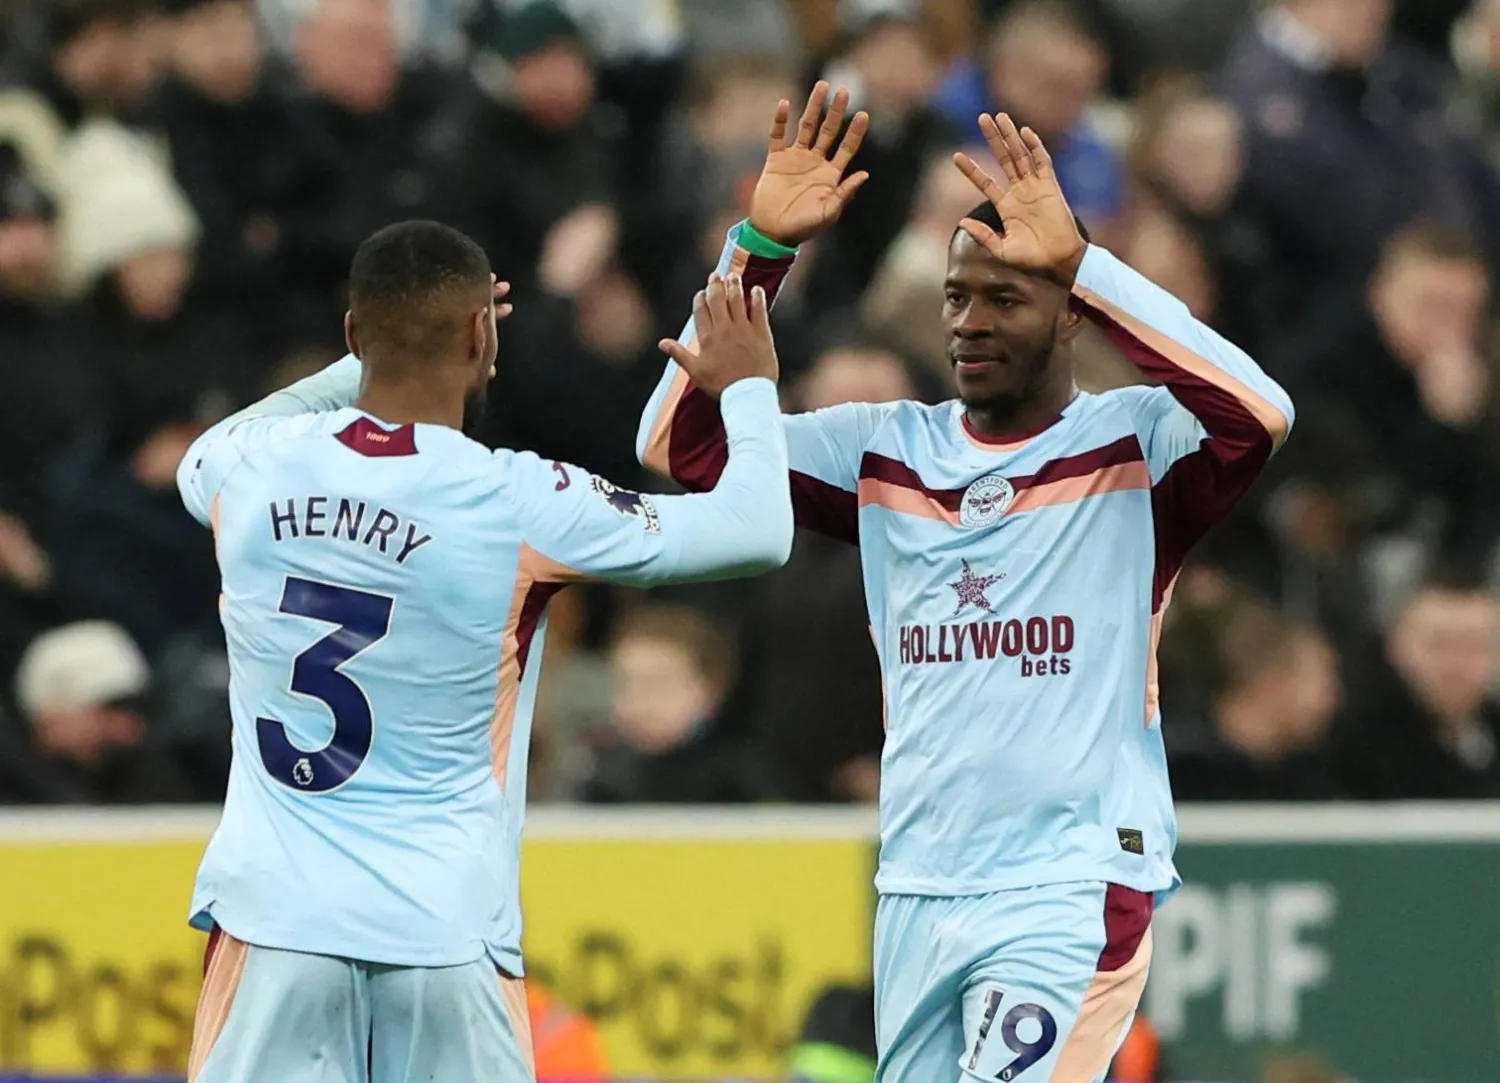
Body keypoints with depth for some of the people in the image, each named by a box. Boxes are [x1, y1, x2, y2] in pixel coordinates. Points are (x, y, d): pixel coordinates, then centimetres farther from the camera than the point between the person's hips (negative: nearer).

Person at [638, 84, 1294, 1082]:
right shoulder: (886, 452, 11)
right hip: (915, 889, 6)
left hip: (1074, 893, -6)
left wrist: (1079, 262, -27)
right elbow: (682, 440, 7)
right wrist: (760, 248, -3)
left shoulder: (1133, 445, -3)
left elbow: (1259, 414, -24)